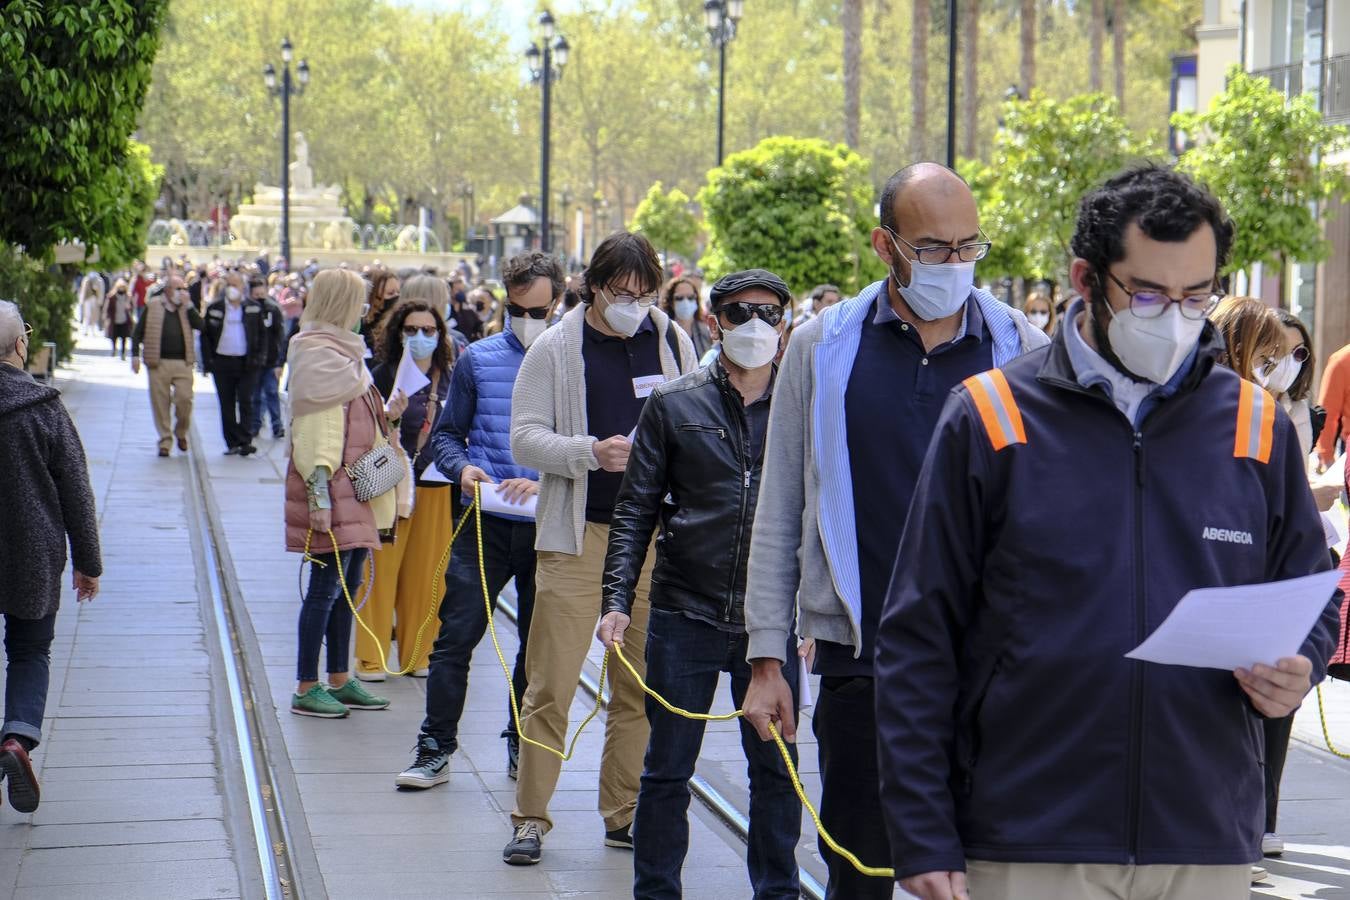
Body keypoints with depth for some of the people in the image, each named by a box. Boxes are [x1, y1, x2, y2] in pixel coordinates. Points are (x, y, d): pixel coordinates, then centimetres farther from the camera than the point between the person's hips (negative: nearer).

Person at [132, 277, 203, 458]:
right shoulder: (152, 307, 5)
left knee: (184, 399, -8)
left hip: (182, 363, 1)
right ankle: (165, 441, 9)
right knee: (160, 403, 0)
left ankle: (181, 433, 16)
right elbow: (137, 332, 6)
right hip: (158, 363, -1)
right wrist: (135, 355, -3)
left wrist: (187, 305, -8)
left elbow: (199, 325, -5)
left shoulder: (186, 308, 12)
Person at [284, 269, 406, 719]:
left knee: (347, 585, 13)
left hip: (355, 485, 10)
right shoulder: (315, 352, -12)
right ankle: (306, 689, -2)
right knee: (327, 585, -7)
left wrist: (387, 412, 10)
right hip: (331, 485, -10)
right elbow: (313, 428, -18)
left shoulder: (345, 349, 18)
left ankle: (339, 680, 21)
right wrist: (318, 490, -23)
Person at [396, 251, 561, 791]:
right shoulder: (478, 359, 5)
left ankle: (523, 747, 23)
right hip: (485, 523, 1)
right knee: (455, 636, -3)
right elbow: (446, 433, 10)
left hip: (548, 528, -1)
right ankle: (435, 750, 4)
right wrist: (462, 467, -11)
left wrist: (544, 483, -18)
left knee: (539, 644, 10)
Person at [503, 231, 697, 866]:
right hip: (578, 534, -3)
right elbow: (524, 437, -4)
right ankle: (530, 817, 3)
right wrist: (591, 452, -20)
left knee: (642, 685, 8)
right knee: (551, 683, -5)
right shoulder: (556, 348, 0)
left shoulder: (672, 342, 9)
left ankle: (624, 813, 18)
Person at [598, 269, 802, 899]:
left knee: (775, 767, 9)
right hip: (684, 614, -1)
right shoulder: (674, 405, 3)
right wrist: (618, 601, -5)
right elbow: (636, 511, 3)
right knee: (668, 769, 7)